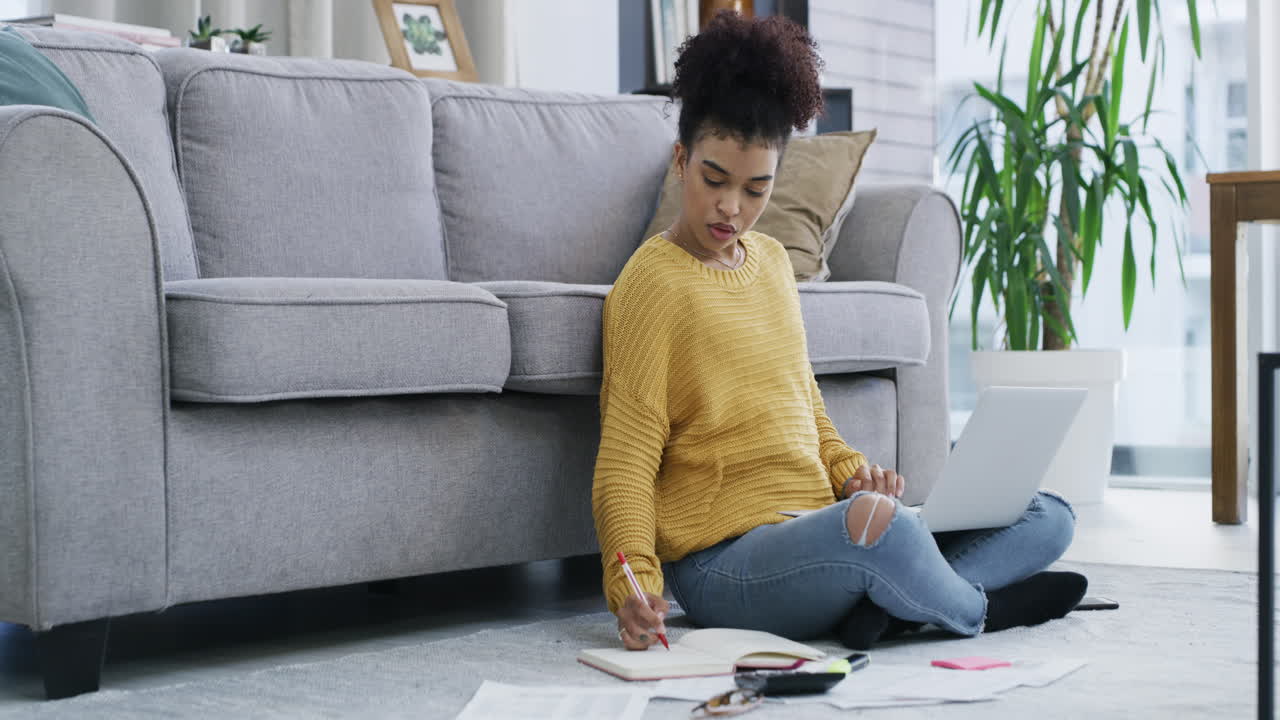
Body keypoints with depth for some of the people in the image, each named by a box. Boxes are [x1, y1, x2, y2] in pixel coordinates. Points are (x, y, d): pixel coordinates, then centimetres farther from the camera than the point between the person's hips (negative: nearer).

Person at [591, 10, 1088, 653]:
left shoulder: (772, 261, 16)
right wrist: (634, 584, -26)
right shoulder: (654, 281, -7)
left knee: (1049, 518, 2)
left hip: (815, 534, 8)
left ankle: (883, 603, -19)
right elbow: (626, 459, -12)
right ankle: (976, 611, -7)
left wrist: (849, 473, 5)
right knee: (873, 523, -39)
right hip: (724, 562, -8)